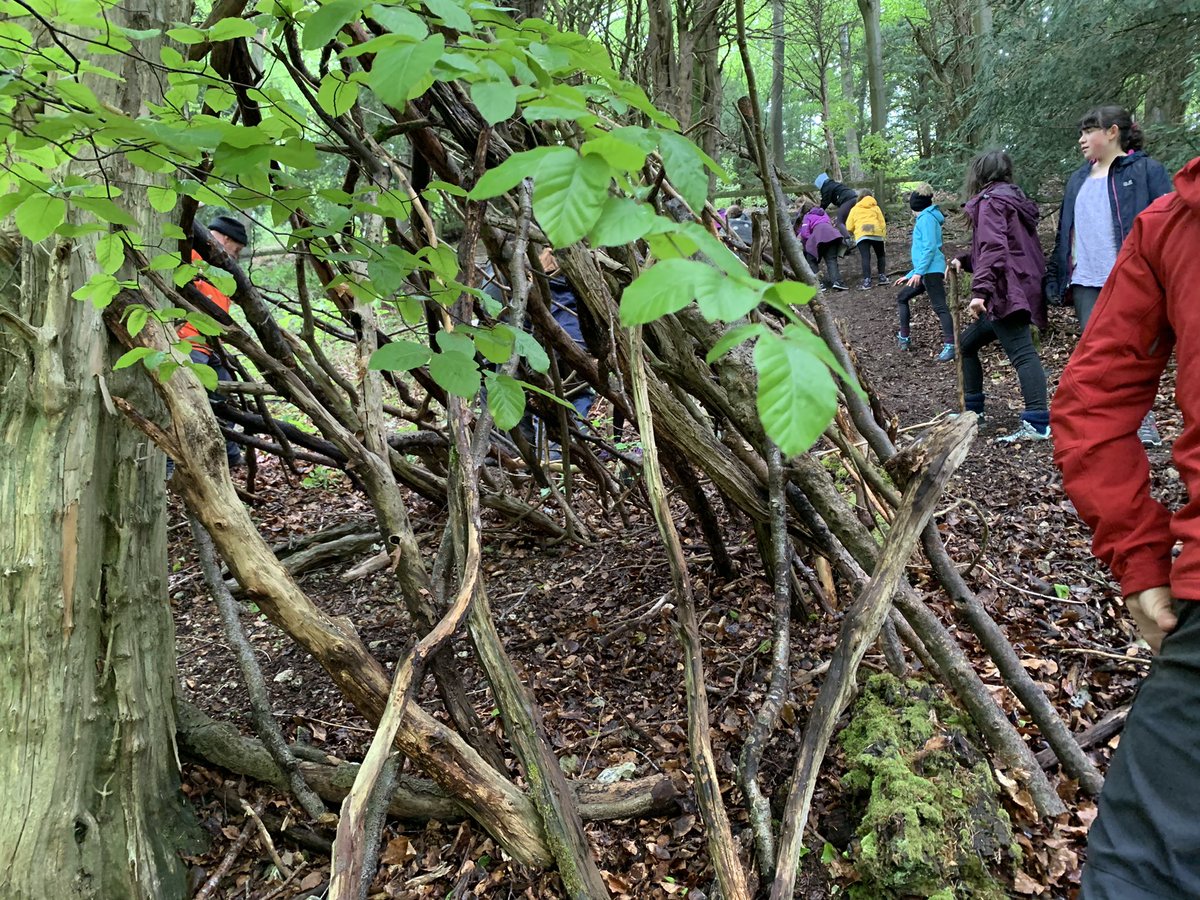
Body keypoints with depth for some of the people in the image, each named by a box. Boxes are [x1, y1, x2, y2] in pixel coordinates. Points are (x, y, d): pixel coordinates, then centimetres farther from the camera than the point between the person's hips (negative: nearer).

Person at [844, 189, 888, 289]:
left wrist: (853, 234, 31)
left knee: (865, 257, -9)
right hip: (876, 233, 1)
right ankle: (882, 277, 13)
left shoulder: (854, 209, 21)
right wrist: (883, 235, 19)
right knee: (881, 255, 19)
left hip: (861, 235, -1)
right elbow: (882, 223, 13)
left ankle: (866, 281, -21)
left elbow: (849, 227, 13)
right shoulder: (875, 208, 23)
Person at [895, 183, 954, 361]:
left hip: (931, 271, -10)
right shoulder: (926, 218, 23)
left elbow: (929, 247, -18)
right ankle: (904, 337, 24)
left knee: (939, 306, -16)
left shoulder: (926, 218, -7)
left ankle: (950, 346, -22)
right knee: (902, 298, 19)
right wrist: (910, 274, 31)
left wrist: (918, 272, -22)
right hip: (926, 271, 10)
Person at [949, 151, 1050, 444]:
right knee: (967, 343, 20)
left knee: (1021, 353, -18)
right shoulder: (1012, 199, 24)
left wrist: (980, 290, -28)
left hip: (1006, 293, -11)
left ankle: (1038, 423, -27)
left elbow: (993, 248, -21)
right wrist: (963, 260, 17)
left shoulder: (991, 201, -6)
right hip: (1021, 291, 11)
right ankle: (972, 410, 26)